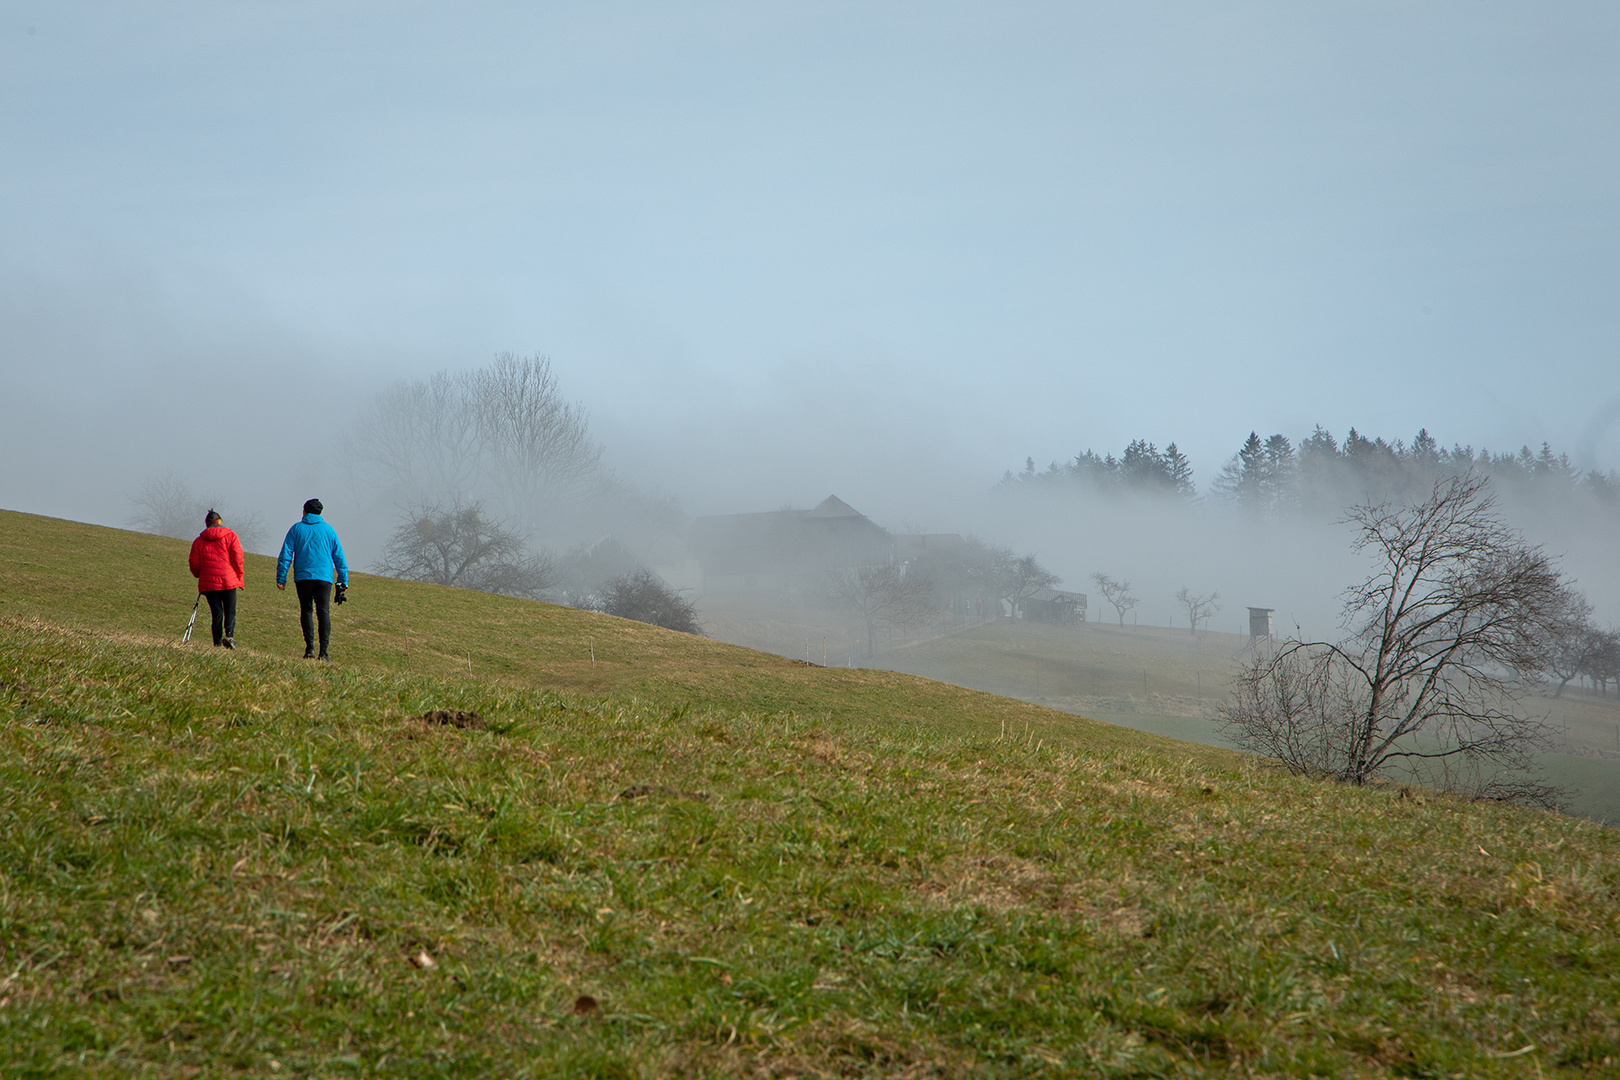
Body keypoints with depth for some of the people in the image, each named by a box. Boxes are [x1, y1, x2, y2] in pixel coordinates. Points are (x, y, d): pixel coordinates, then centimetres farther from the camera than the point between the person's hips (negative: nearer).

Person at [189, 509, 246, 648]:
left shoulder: (199, 541, 9)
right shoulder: (230, 536, 2)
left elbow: (194, 564, 7)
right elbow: (237, 558, -5)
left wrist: (199, 576, 26)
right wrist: (240, 575, 6)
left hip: (208, 583, 2)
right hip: (229, 581, -2)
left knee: (216, 614, 6)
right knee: (230, 612, 3)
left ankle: (217, 642, -2)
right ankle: (229, 634, -22)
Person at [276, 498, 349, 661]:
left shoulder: (296, 529, 6)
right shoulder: (328, 530, 9)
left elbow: (286, 554, 1)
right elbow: (339, 557, 11)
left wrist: (281, 578, 2)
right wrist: (343, 580, 16)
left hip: (302, 577, 0)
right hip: (324, 577, 0)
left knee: (306, 611, 11)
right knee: (324, 613, -1)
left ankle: (310, 646, -3)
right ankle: (323, 651, -11)